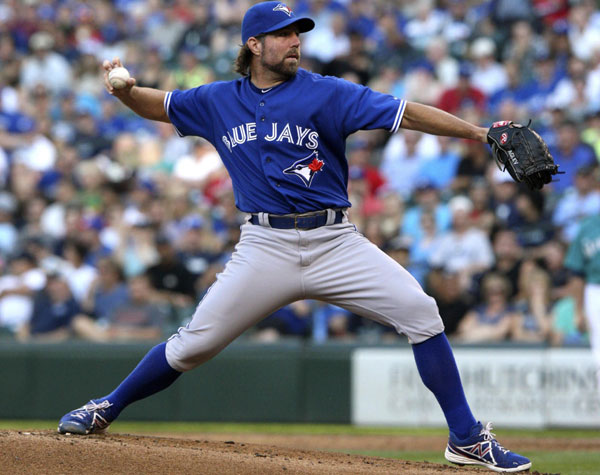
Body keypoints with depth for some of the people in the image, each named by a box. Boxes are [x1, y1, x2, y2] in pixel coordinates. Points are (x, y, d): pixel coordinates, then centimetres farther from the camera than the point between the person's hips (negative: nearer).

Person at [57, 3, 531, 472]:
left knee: (420, 312, -15)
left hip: (334, 241, -1)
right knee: (195, 343, -4)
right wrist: (125, 90, -2)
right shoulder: (220, 101, 8)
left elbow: (404, 113, -10)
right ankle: (106, 409, 18)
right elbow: (157, 105, 21)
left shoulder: (326, 94, -2)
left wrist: (478, 132, -20)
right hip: (266, 248, 1)